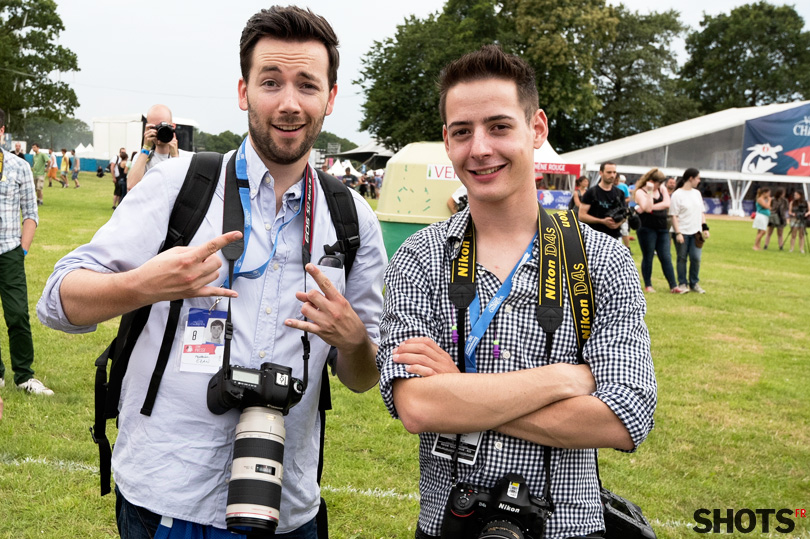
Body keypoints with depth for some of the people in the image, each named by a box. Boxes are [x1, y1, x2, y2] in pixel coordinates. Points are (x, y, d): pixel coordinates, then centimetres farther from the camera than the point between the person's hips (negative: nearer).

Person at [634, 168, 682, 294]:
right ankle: (648, 286, 14)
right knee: (648, 257, 4)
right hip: (647, 228, -5)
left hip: (662, 228, 5)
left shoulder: (662, 188, 10)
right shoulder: (640, 192, -6)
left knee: (666, 258, 3)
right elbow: (648, 208, -22)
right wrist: (650, 192, -21)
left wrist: (651, 208, -12)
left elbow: (667, 204, -6)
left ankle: (673, 286, 2)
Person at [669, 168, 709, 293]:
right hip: (682, 232, -5)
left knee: (696, 258, 1)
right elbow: (674, 216, -9)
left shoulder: (697, 193, 12)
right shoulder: (677, 195, -7)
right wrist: (678, 233, -15)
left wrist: (705, 227, 9)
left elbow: (701, 212, 18)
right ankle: (682, 283, 15)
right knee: (682, 258, 4)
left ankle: (694, 283, 15)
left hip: (696, 232, 5)